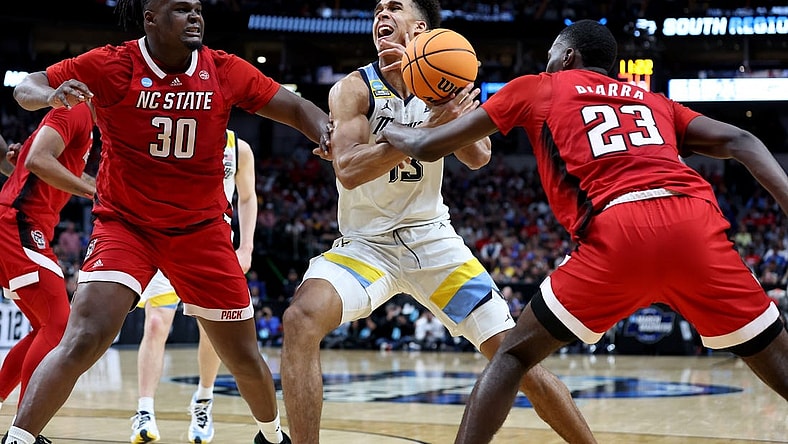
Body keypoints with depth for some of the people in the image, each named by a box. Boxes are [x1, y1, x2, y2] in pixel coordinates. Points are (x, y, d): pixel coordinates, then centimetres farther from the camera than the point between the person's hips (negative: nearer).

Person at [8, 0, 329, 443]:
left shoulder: (226, 71, -6)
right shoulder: (111, 65, -12)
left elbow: (296, 108, -2)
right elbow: (26, 88, -7)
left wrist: (326, 131, -24)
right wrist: (50, 95, -31)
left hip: (202, 230, 3)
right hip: (125, 224, -3)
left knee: (244, 357, 11)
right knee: (84, 339, -24)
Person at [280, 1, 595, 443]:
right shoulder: (355, 89, -9)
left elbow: (479, 157, -16)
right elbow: (348, 171, -25)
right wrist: (429, 127, -35)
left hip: (433, 240, 2)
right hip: (366, 243, -2)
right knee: (302, 318, -31)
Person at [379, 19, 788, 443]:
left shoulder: (537, 88, 25)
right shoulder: (653, 101, 33)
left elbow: (427, 146, 27)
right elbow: (738, 141, 18)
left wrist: (388, 130, 47)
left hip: (620, 233, -3)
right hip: (696, 223, 3)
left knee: (514, 354, 15)